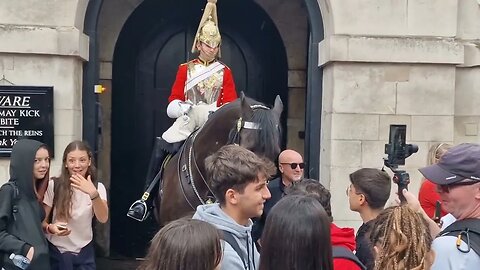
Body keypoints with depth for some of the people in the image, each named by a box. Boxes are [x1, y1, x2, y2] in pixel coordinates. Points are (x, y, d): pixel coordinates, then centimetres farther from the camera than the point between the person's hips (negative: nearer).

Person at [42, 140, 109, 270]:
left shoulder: (97, 187, -3)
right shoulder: (53, 185, -10)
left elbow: (103, 219, -19)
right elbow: (42, 220, -4)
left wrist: (93, 194, -35)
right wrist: (50, 228, -26)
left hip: (84, 251, 2)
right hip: (56, 251, -2)